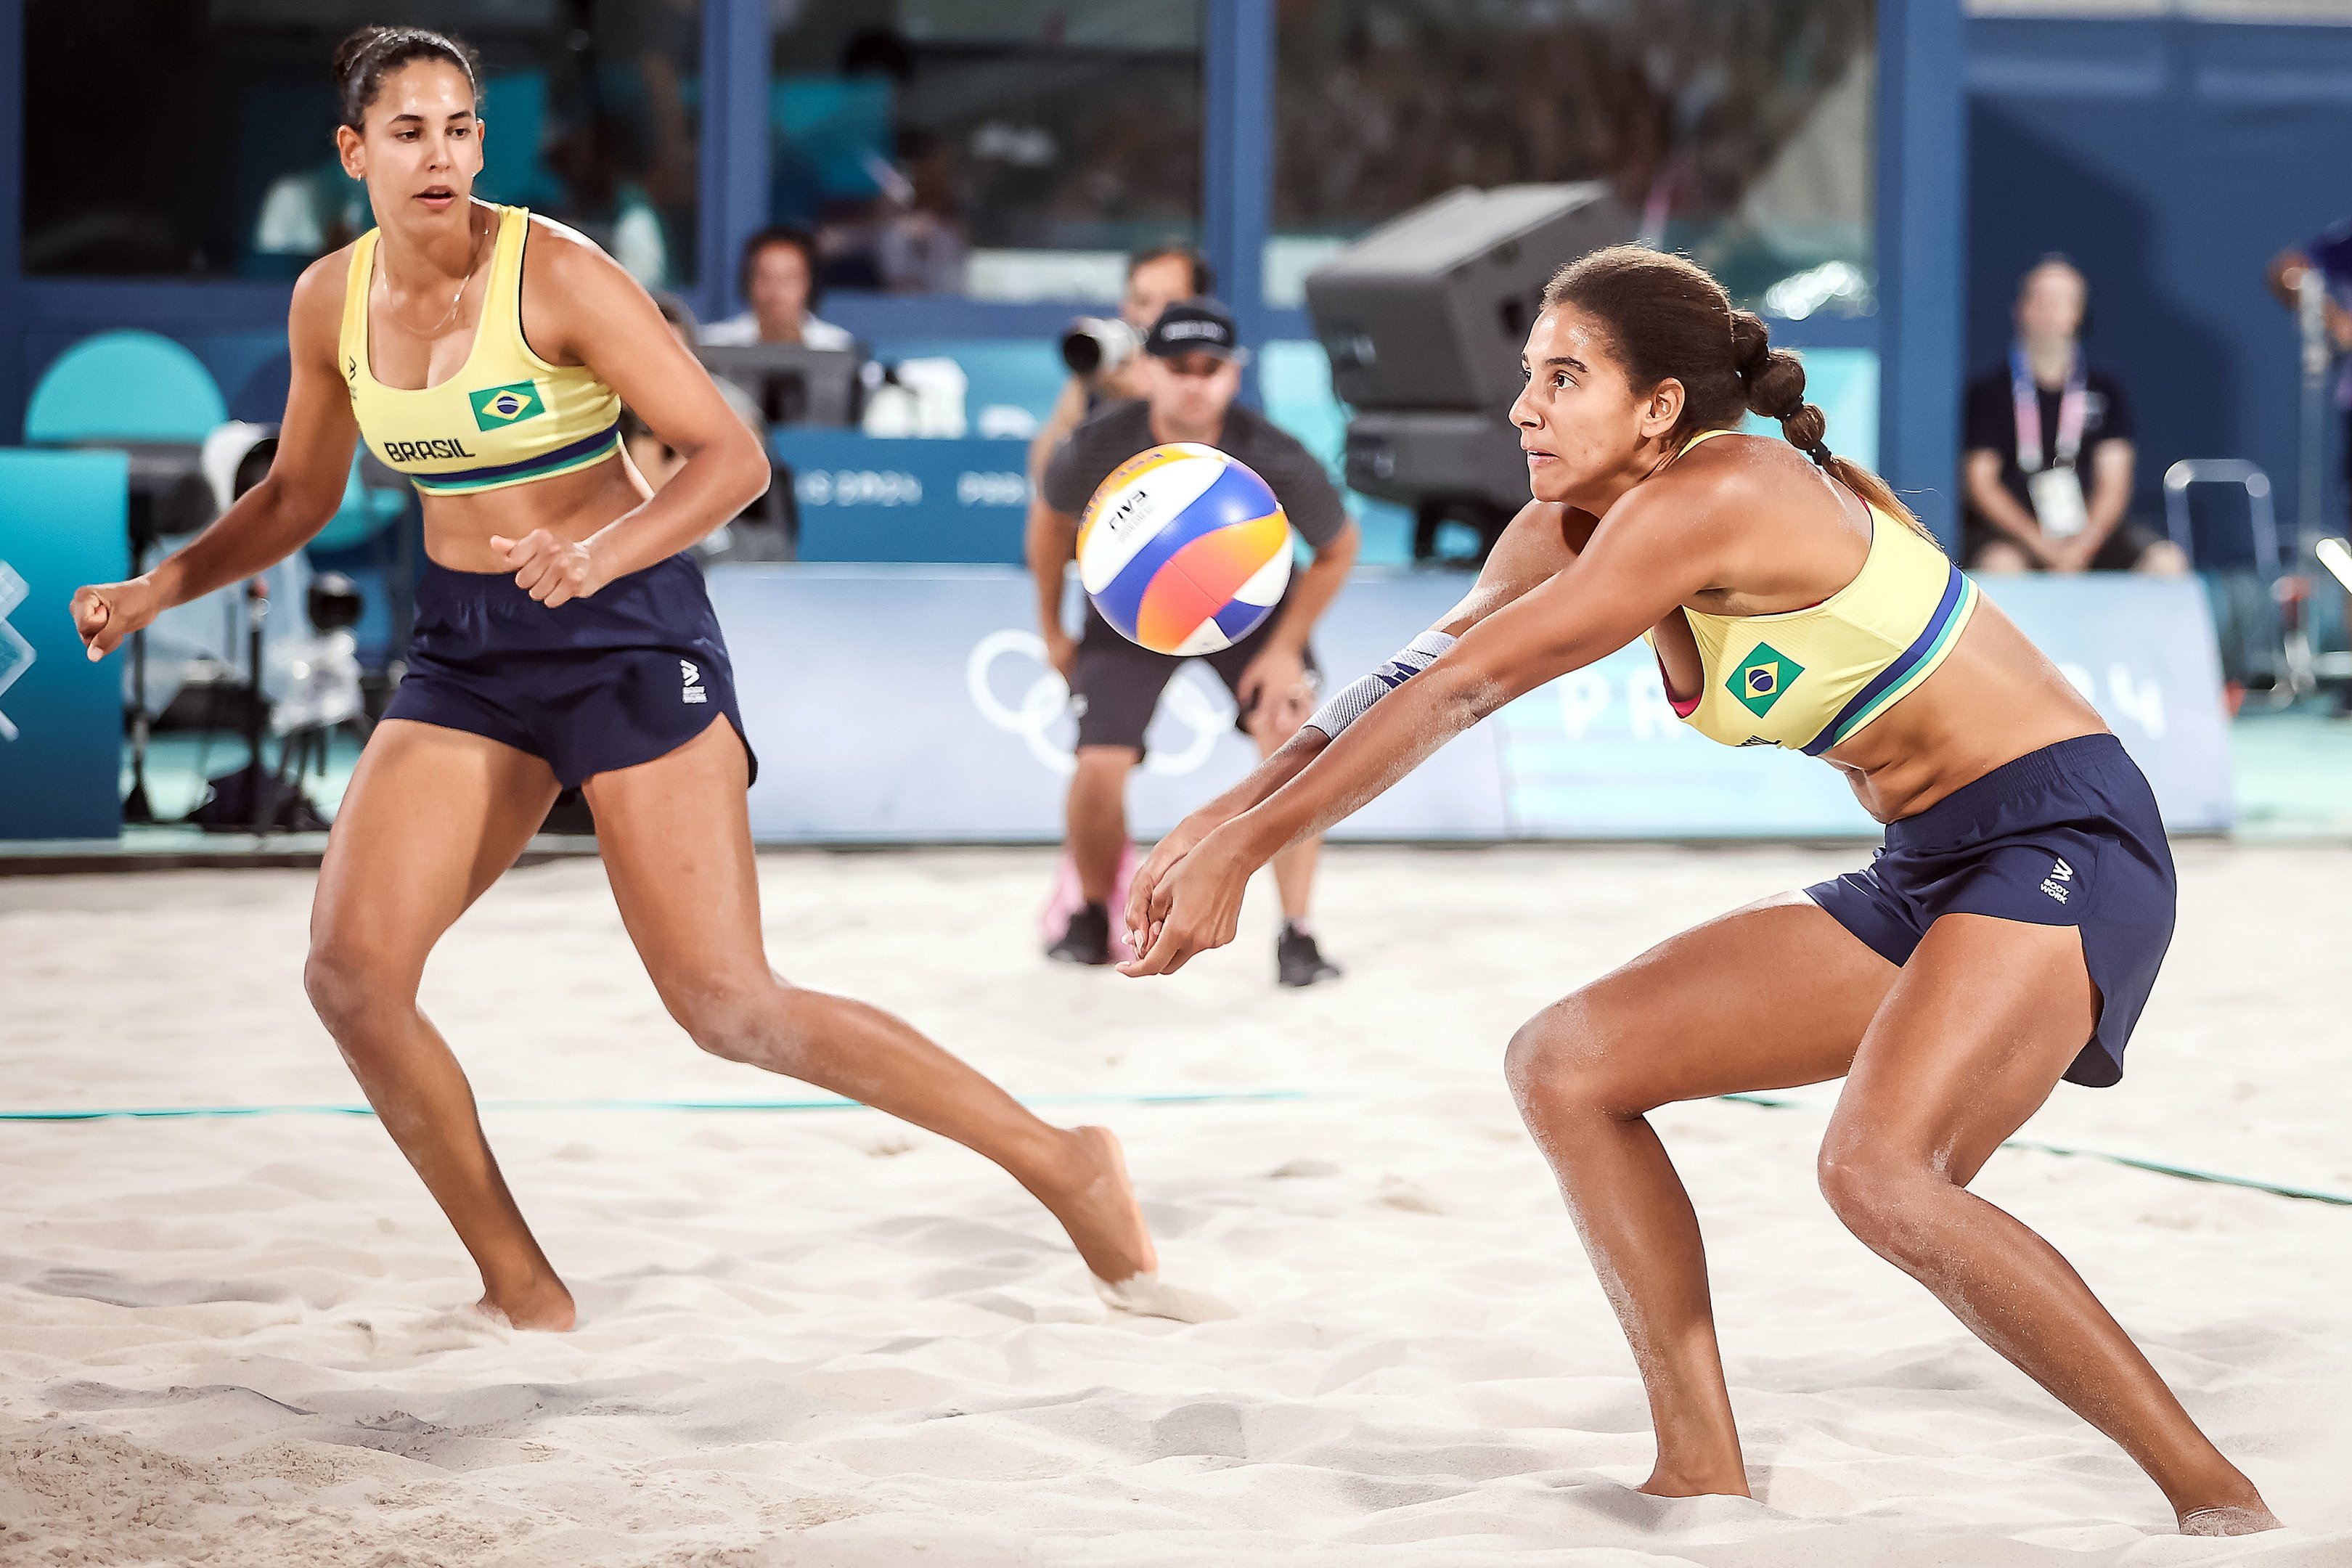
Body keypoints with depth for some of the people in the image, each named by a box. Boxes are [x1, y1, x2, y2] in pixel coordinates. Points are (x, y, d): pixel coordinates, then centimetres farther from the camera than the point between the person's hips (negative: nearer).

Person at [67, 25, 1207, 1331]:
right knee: (348, 969, -10)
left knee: (727, 1005, -12)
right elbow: (297, 497, 19)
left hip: (628, 633, -6)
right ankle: (521, 1289, 3)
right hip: (464, 651, 6)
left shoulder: (555, 276, -15)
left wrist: (604, 553, -31)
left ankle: (1061, 1162, 1)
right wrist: (159, 587, 6)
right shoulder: (331, 302, 2)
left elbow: (732, 455, -16)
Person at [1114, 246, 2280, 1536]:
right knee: (1568, 1065, 4)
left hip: (2065, 839, -10)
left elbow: (1458, 691, -20)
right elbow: (1413, 679, 10)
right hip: (1925, 877, 10)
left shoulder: (1715, 498, -20)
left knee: (1879, 1169, -31)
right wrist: (1214, 825, 1)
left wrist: (1243, 848, -18)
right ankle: (1705, 1480, 5)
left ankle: (2219, 1498, -20)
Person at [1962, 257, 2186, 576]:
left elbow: (2114, 483, 6)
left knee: (2168, 561, -22)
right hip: (2010, 531, -3)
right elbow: (1981, 484, -1)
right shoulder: (1990, 391, 5)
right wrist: (2041, 545, -16)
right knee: (2001, 563, -38)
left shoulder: (2105, 390, 13)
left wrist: (2083, 546, -14)